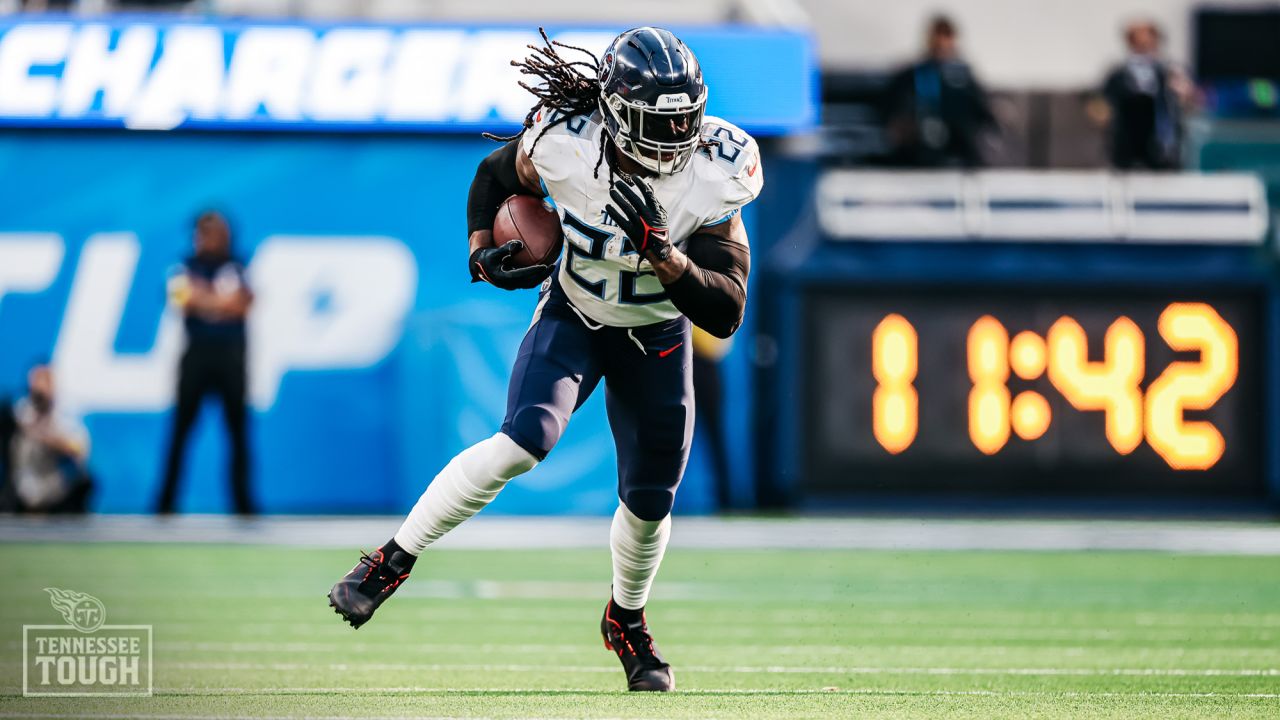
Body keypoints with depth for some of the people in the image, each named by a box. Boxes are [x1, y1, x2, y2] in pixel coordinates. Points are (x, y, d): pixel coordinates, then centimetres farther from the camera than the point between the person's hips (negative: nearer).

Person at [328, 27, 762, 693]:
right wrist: (483, 252, -17)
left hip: (657, 338, 1)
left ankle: (626, 622, 36)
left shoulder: (713, 178, -27)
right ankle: (392, 561, -14)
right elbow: (494, 175, -1)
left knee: (649, 501, 5)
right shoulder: (565, 146, -26)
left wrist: (664, 254, -41)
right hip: (572, 318, -1)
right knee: (523, 444, -26)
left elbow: (726, 313, -27)